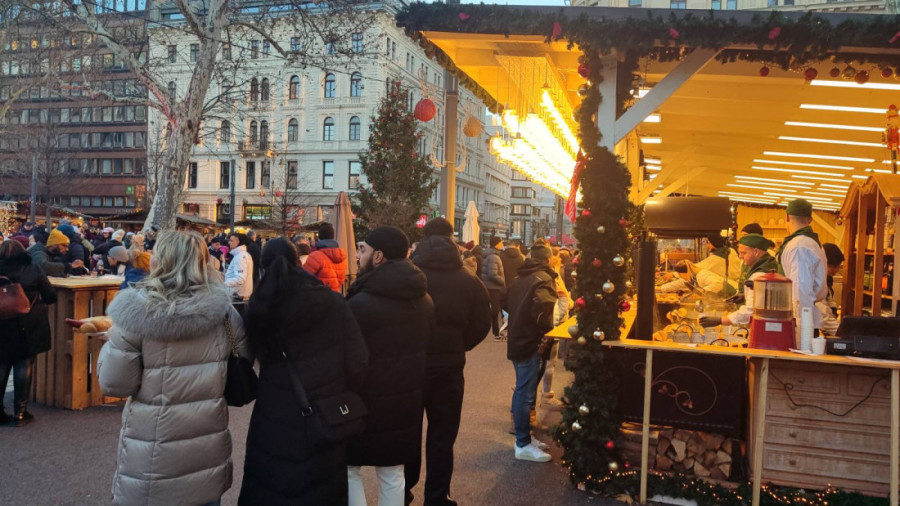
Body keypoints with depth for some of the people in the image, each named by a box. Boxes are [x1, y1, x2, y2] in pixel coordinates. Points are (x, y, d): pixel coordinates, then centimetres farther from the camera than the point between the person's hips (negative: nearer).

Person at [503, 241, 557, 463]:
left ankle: (523, 436, 28)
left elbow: (506, 303, 19)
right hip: (530, 342, -9)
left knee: (522, 390, 18)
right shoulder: (543, 279, -14)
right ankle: (523, 445, 2)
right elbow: (542, 308, -27)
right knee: (525, 393, -4)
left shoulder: (519, 278, 13)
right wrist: (548, 328, -12)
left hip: (517, 339, 9)